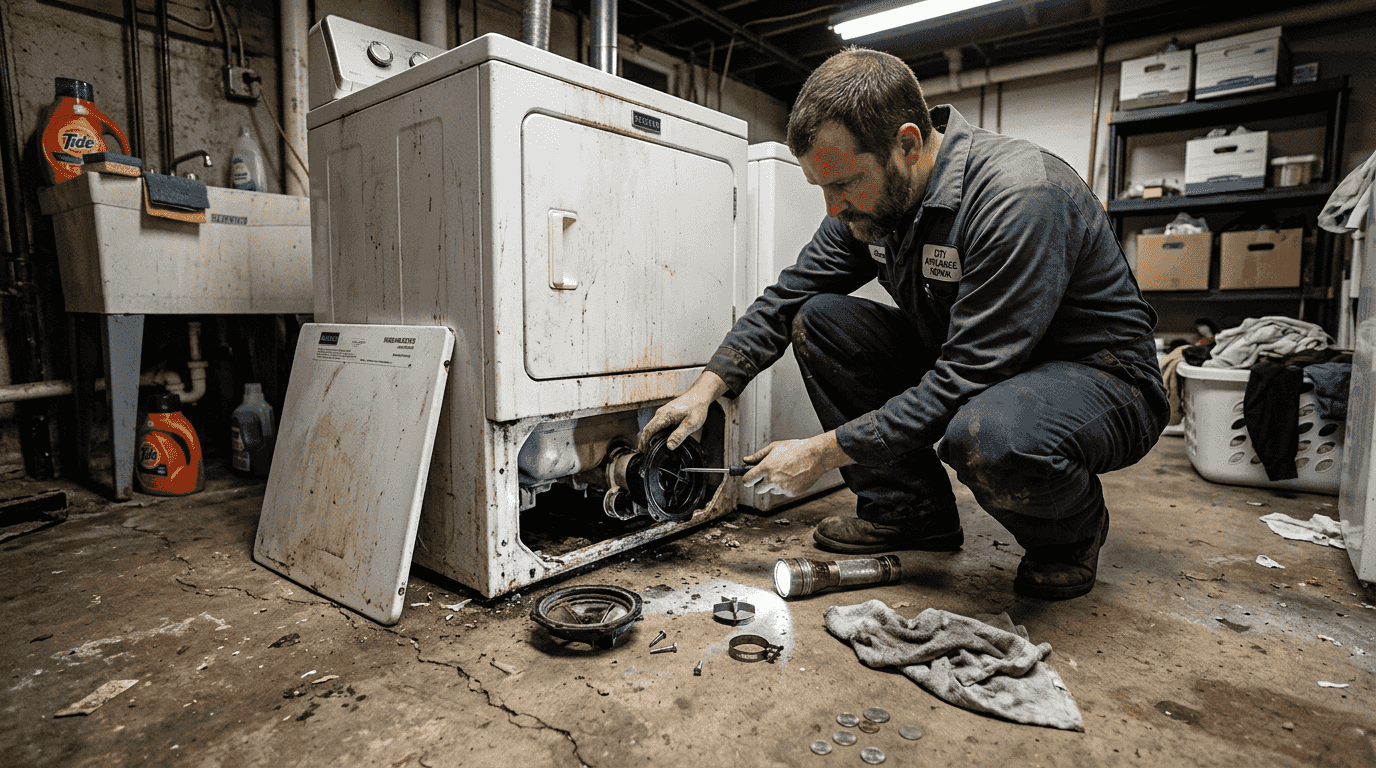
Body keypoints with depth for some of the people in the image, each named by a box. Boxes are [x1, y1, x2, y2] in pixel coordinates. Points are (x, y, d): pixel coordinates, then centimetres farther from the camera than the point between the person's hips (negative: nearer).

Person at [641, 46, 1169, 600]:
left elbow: (961, 384, -32)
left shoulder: (1020, 196, -29)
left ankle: (1072, 532, -2)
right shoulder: (872, 196, -6)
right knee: (819, 318, -8)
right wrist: (706, 387, -8)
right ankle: (910, 512, 1)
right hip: (966, 363, 7)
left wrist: (822, 453, -27)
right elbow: (787, 297, 2)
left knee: (988, 436, -41)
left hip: (1102, 375, -6)